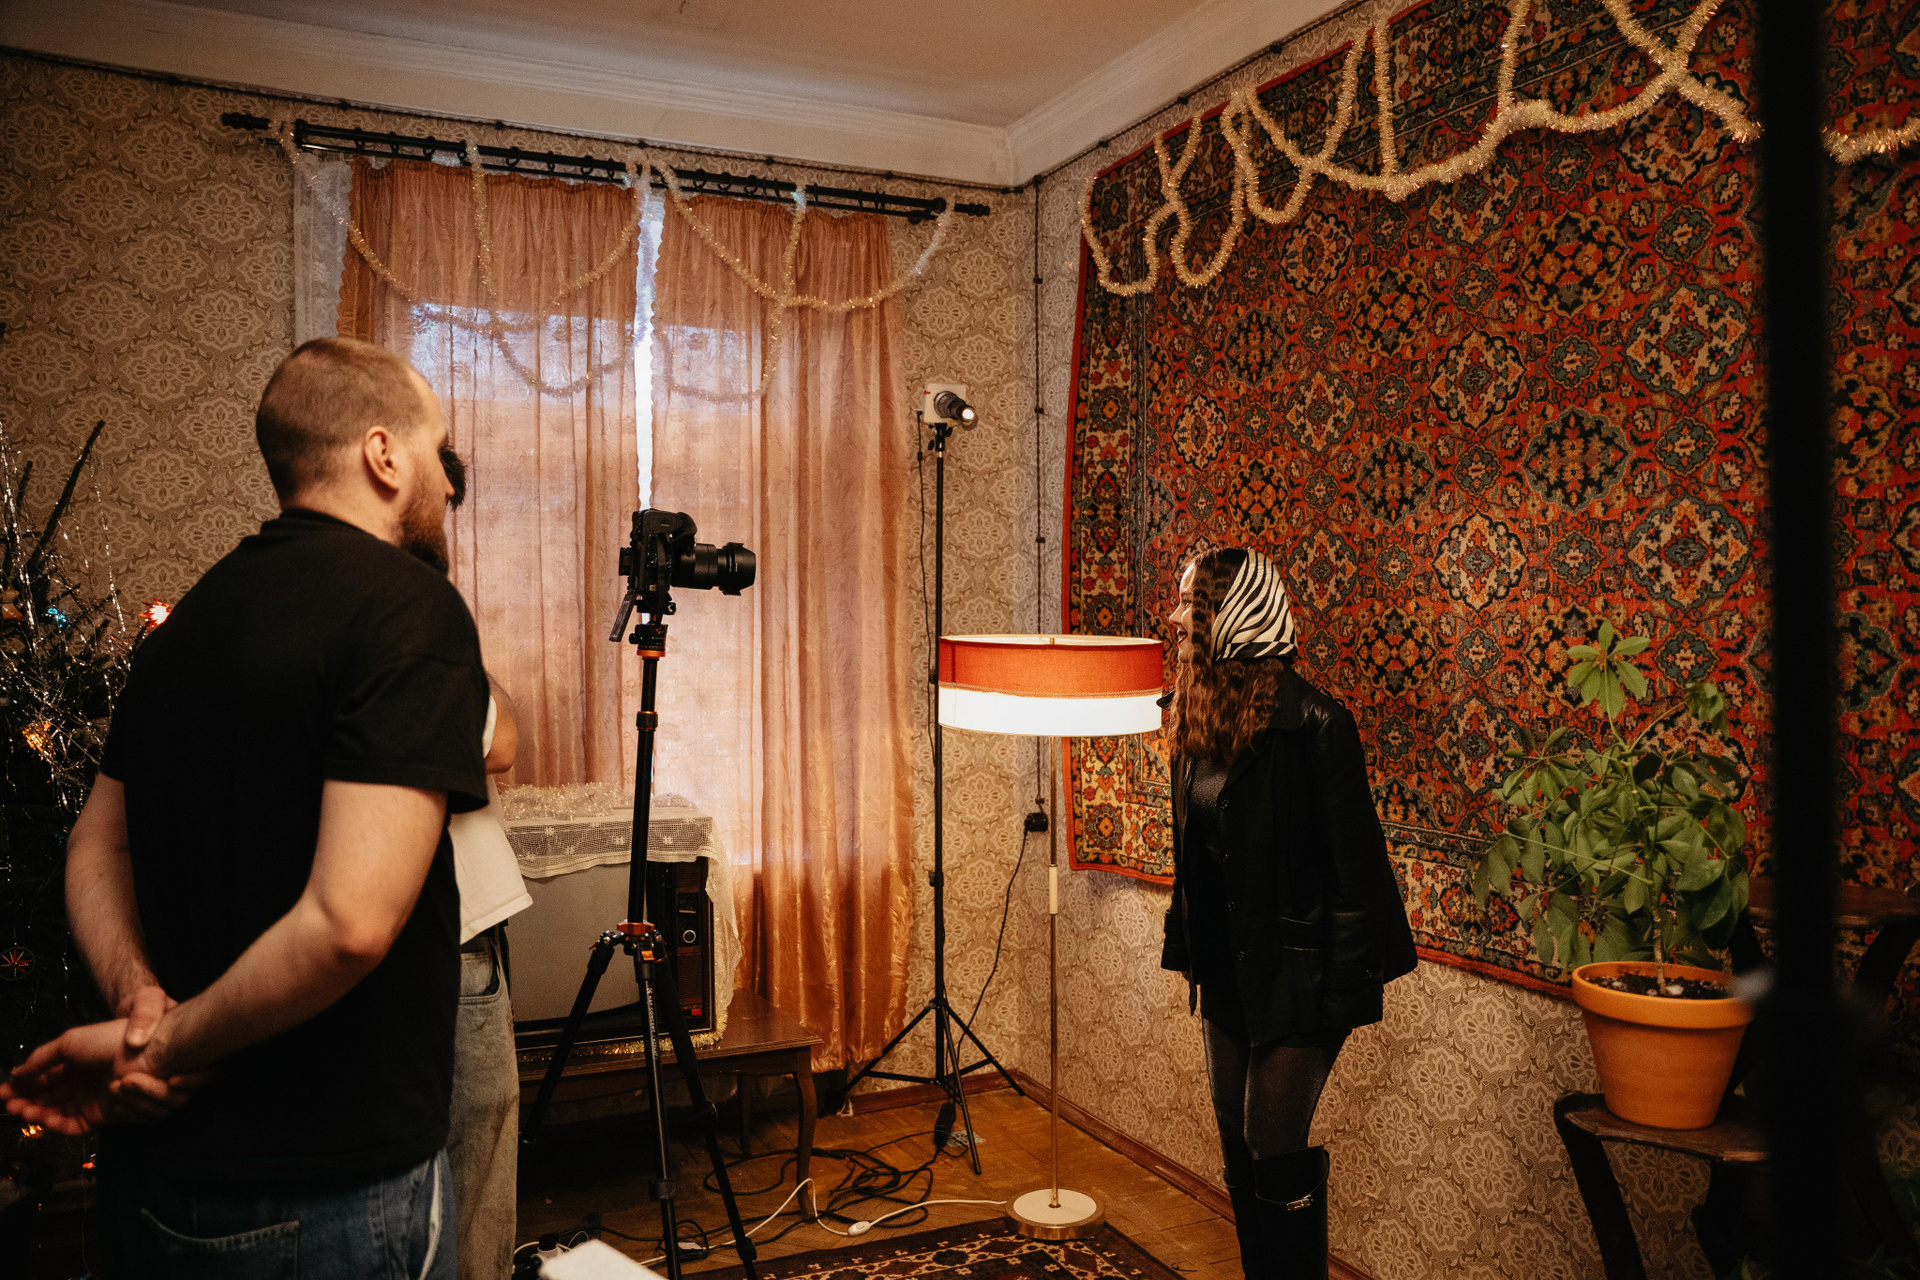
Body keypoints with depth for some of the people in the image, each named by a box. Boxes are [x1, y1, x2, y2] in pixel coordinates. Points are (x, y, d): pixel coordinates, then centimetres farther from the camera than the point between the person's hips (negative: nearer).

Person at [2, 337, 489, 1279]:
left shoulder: (195, 612, 7)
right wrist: (169, 1046, -14)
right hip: (331, 1196, -7)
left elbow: (96, 848, 12)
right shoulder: (413, 607, -18)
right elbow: (350, 922, -28)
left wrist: (144, 1009, -3)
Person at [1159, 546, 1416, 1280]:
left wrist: (1346, 988, -16)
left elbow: (1353, 860, -16)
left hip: (1292, 972, -7)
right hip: (1226, 972, 8)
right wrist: (1190, 955, 13)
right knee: (1237, 1148, 16)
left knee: (1275, 1152, 0)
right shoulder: (1202, 716, 4)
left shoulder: (1310, 724, -19)